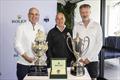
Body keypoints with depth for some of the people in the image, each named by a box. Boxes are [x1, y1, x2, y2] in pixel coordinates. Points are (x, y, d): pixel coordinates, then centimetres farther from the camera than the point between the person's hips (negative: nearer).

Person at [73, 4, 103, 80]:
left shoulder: (96, 25, -1)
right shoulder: (76, 26, 2)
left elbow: (99, 43, -4)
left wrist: (89, 58, -9)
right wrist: (80, 58, -6)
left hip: (93, 59, -1)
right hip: (80, 60, 1)